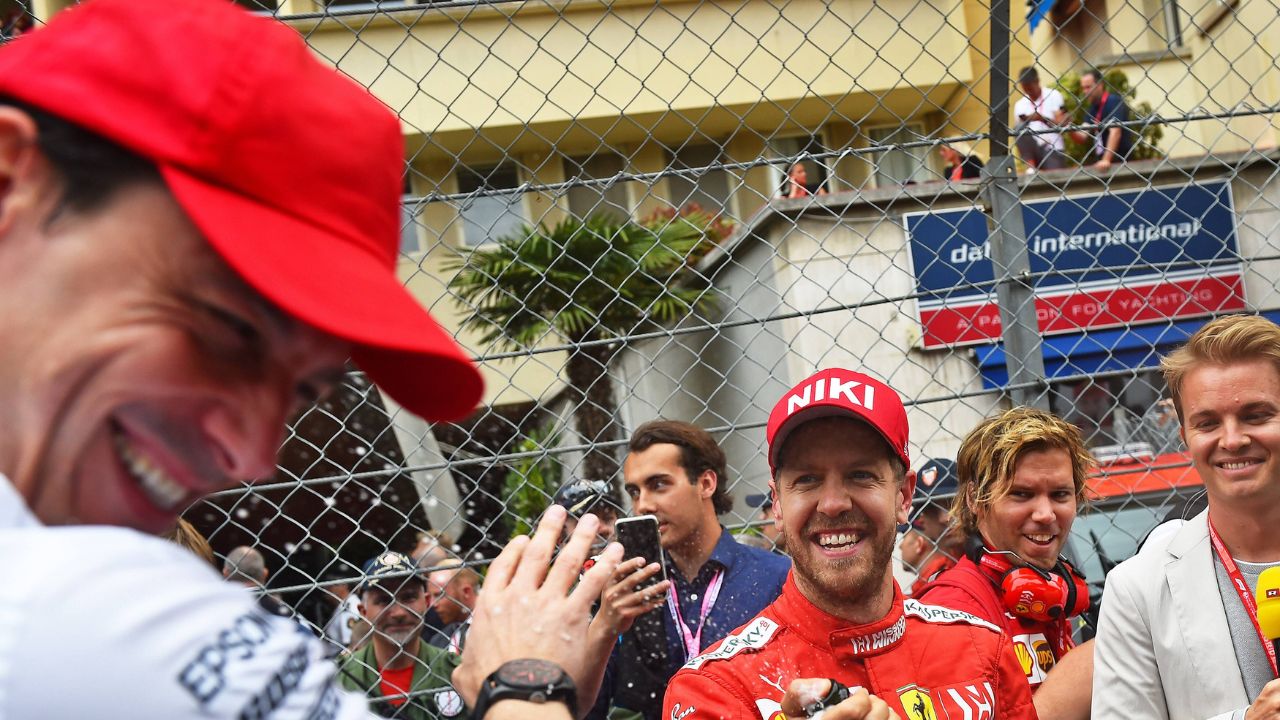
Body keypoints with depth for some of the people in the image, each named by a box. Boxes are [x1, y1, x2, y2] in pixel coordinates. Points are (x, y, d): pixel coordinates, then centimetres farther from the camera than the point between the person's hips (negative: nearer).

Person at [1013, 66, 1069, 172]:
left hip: (1054, 149, -4)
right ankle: (1031, 167, -23)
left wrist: (1043, 119, -23)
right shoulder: (1020, 105, 9)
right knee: (1019, 128, -26)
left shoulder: (1053, 95, 3)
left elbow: (1061, 124, -6)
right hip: (1034, 150, 4)